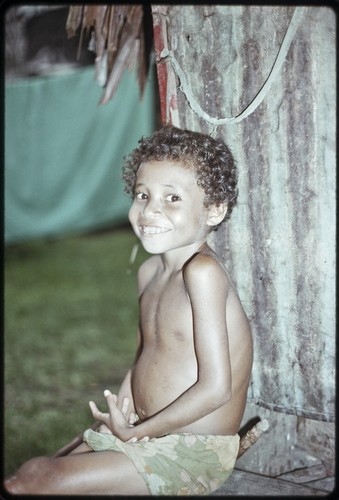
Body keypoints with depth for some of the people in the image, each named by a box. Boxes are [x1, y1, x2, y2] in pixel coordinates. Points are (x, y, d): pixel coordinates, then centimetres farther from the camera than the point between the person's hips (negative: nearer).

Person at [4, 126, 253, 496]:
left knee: (35, 479, -15)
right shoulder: (149, 272, 7)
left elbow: (216, 388, -23)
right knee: (33, 472, 5)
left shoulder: (203, 271, -20)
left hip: (194, 452, -8)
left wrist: (135, 431, -13)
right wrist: (117, 418, 2)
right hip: (140, 435, 8)